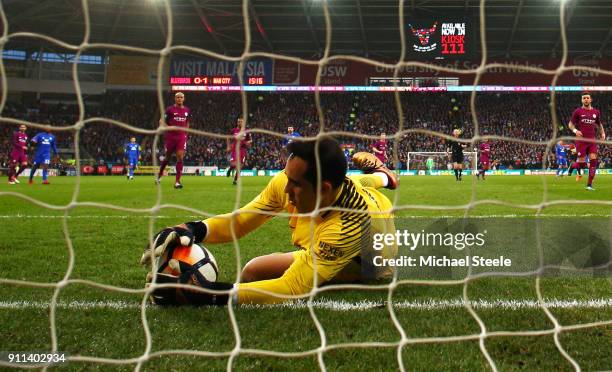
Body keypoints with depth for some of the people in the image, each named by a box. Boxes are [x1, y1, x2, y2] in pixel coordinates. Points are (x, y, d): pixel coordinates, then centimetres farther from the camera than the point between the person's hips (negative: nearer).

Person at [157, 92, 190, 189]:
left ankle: (177, 181, -12)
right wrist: (169, 127, -20)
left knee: (180, 157, -12)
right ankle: (159, 174, 35)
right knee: (167, 157, 9)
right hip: (170, 136, -2)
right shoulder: (170, 109, -3)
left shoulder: (187, 110, 9)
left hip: (181, 137, 2)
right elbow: (161, 121, -3)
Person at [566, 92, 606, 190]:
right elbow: (570, 124, 4)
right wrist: (575, 130, -15)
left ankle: (589, 184, -3)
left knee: (593, 161, -10)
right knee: (581, 164, -7)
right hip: (581, 140, -3)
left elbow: (599, 124, 26)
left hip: (592, 140, 3)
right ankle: (572, 166, 29)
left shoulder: (596, 112, 10)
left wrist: (602, 133, 9)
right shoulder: (578, 111, 0)